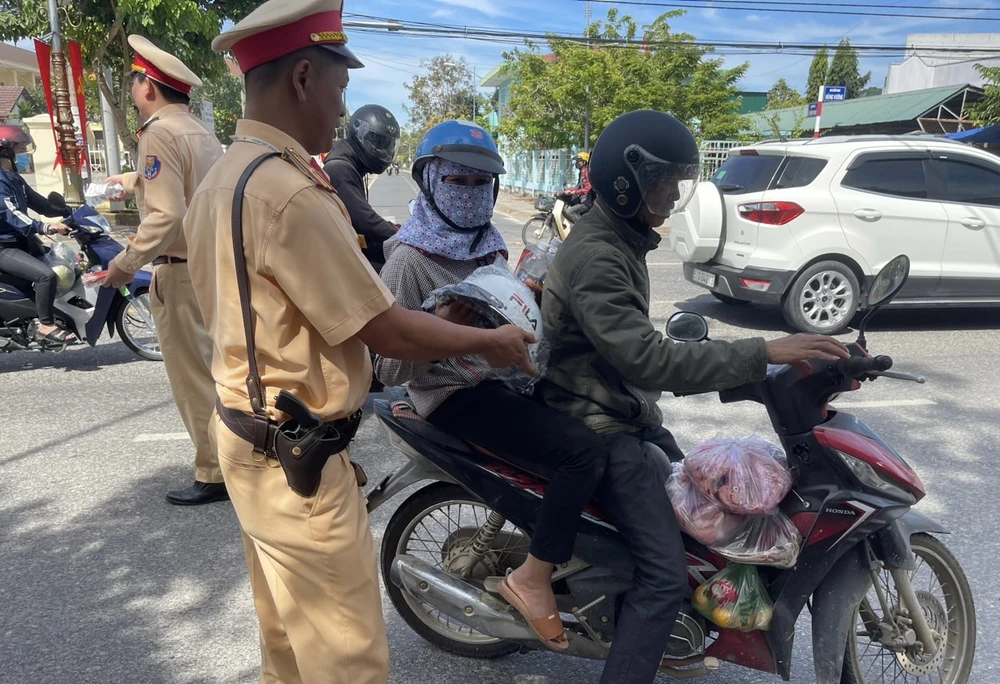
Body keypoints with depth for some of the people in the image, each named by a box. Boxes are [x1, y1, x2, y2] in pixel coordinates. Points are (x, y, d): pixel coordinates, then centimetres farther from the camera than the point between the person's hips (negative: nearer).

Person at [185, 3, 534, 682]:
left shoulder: (223, 177, 6)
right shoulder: (290, 192, -25)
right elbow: (385, 330, -21)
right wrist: (491, 340, -6)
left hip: (250, 436, 10)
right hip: (298, 460, -10)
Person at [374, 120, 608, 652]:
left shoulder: (489, 246, 13)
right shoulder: (409, 259, -11)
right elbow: (389, 369, -15)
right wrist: (439, 326, -30)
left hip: (503, 378, 9)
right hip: (457, 397, -8)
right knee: (583, 450, -24)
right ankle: (532, 579, -7)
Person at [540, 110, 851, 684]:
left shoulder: (622, 241, 10)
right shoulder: (595, 258, -23)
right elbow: (647, 359, -32)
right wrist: (763, 354, -33)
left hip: (630, 411, 10)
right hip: (600, 426, -10)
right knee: (667, 573, -15)